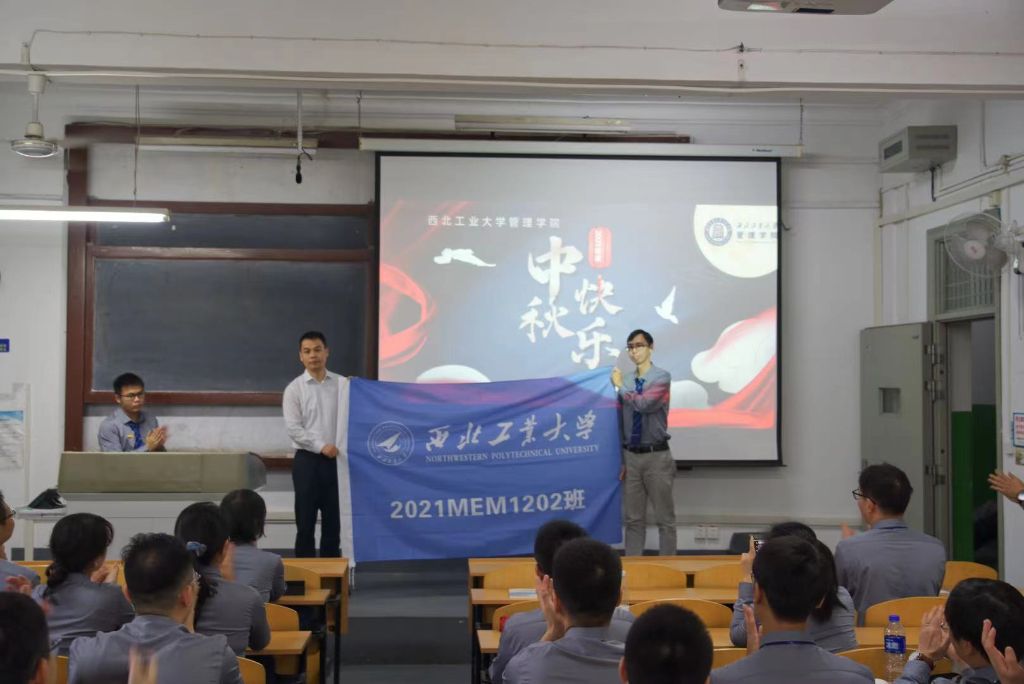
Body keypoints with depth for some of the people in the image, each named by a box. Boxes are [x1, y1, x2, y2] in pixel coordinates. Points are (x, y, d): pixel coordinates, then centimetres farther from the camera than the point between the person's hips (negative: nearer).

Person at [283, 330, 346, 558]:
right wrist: (321, 447, -16)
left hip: (337, 459, 2)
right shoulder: (294, 388, 0)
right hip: (307, 460, -1)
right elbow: (293, 429, -7)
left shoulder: (343, 384, 4)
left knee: (333, 521, 9)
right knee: (305, 522, 4)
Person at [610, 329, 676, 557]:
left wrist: (621, 386, -9)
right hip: (631, 456, 4)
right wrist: (621, 459, 8)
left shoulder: (661, 377, -8)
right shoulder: (624, 380, 5)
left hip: (657, 456, -4)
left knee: (664, 517, 3)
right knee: (633, 518, 10)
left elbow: (644, 403, -24)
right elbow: (620, 420, 9)